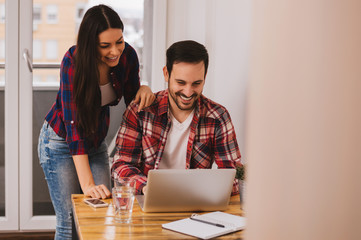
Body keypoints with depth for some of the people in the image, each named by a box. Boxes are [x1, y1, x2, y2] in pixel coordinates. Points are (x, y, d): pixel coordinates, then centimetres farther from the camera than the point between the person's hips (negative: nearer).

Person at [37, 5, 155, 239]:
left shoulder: (127, 55, -15)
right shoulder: (73, 61, -28)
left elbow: (133, 104, 0)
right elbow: (73, 123, -34)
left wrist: (143, 90, -26)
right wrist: (87, 183, -40)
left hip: (96, 142, 5)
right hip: (61, 141, -4)